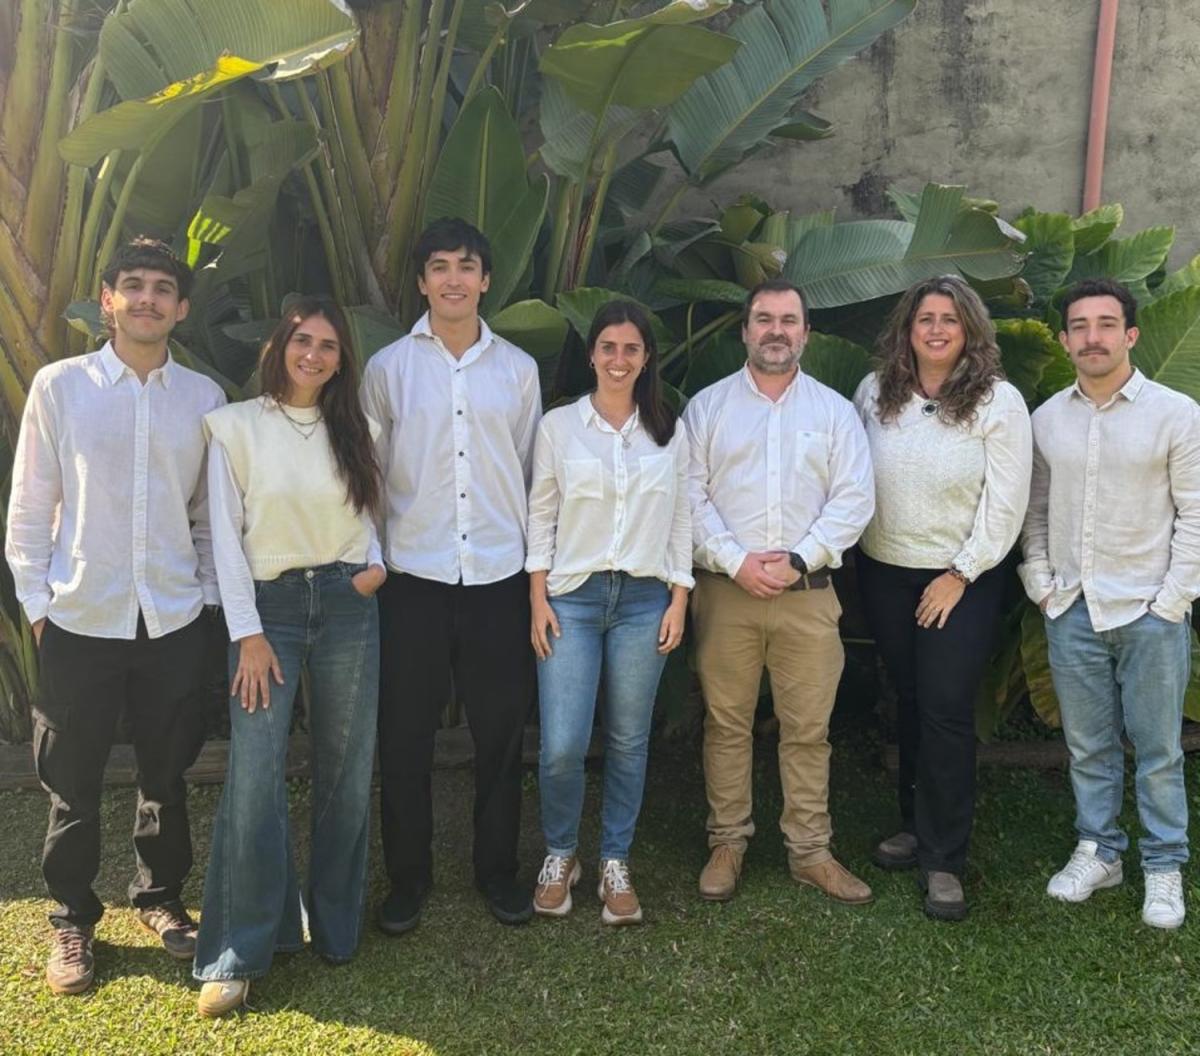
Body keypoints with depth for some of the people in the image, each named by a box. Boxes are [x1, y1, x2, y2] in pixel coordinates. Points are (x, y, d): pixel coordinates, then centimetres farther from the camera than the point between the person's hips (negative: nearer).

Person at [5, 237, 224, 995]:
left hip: (175, 619, 2)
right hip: (82, 619, -1)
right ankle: (73, 920, 29)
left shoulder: (203, 397, 3)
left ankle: (161, 896, 35)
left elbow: (211, 509, 8)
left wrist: (208, 593, 4)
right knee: (73, 783, 10)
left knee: (167, 774, 14)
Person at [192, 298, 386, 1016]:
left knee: (348, 771, 7)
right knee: (255, 778, -8)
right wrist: (248, 633, -9)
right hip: (269, 606, -3)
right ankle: (238, 954, 5)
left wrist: (379, 564, -3)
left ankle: (336, 925, 24)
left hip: (348, 604, 3)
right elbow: (226, 534, -4)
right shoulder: (237, 425, -2)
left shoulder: (352, 430, 9)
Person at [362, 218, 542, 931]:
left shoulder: (518, 369, 8)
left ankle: (499, 869, 25)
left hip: (500, 575, 1)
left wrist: (537, 566, 10)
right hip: (415, 576, -1)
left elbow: (530, 473, 12)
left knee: (502, 730, 8)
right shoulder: (389, 367, 3)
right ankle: (409, 876, 22)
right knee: (406, 736, 5)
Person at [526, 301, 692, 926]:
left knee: (628, 742, 6)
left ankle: (615, 864, 23)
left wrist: (679, 599, 2)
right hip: (572, 597, -1)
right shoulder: (558, 426, 3)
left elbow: (680, 520, 9)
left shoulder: (669, 431, 8)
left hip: (644, 599, 2)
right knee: (561, 746, -7)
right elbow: (540, 515, 4)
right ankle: (559, 854, 19)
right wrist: (538, 598, -3)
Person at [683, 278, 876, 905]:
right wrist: (735, 560, -12)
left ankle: (809, 850, 17)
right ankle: (727, 843, 19)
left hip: (807, 593, 1)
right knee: (726, 723, 6)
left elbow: (854, 499, 2)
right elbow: (690, 494, 0)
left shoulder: (835, 411, 9)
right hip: (724, 591, 0)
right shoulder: (707, 406, 7)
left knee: (808, 729, 5)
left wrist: (799, 559, -10)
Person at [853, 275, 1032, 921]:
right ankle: (917, 825, 30)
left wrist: (960, 574, -11)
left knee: (947, 711, -5)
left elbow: (1006, 502, -9)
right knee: (908, 702, 13)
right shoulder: (873, 391, 1)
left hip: (962, 578, -3)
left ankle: (944, 860, 5)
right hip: (884, 572, 3)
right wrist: (848, 546, 1)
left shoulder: (999, 401, -8)